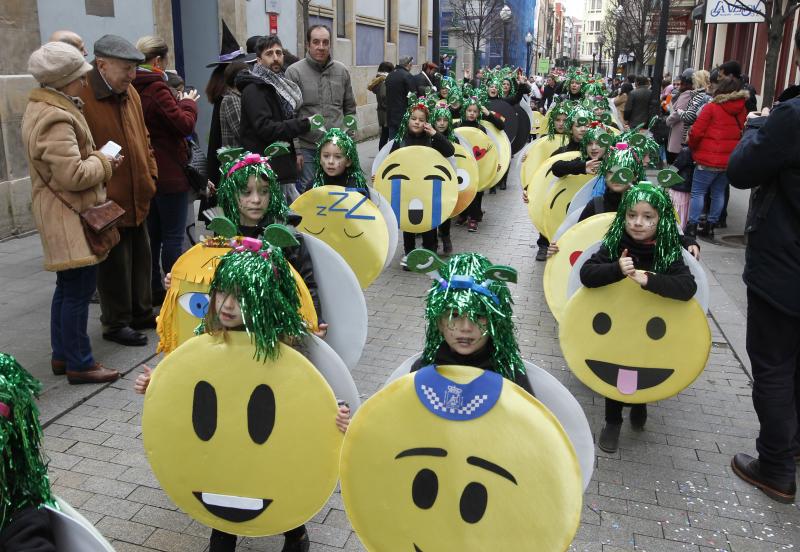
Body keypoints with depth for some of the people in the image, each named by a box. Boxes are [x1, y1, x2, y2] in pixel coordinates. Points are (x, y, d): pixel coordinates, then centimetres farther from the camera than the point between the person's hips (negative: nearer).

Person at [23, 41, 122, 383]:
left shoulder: (41, 107, 14)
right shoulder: (56, 118, -21)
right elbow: (73, 174, -25)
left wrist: (97, 159, 9)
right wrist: (103, 163, -9)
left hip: (62, 213, 11)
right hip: (70, 215, -11)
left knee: (68, 286, 17)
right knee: (79, 289, -5)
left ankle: (62, 355, 27)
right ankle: (79, 364, 4)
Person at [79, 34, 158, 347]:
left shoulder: (129, 93, 9)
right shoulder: (81, 98, -17)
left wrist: (151, 175, 11)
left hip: (137, 198, 8)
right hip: (107, 203, -8)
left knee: (141, 259, 18)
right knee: (114, 266, 4)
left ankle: (142, 313, 33)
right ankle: (116, 324, 20)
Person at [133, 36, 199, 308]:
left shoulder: (133, 89, 8)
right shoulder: (156, 88, -16)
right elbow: (184, 125, -17)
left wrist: (178, 103, 6)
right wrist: (188, 103, 0)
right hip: (169, 173, -8)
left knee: (152, 234, 14)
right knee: (173, 236, -2)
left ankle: (154, 290, 23)